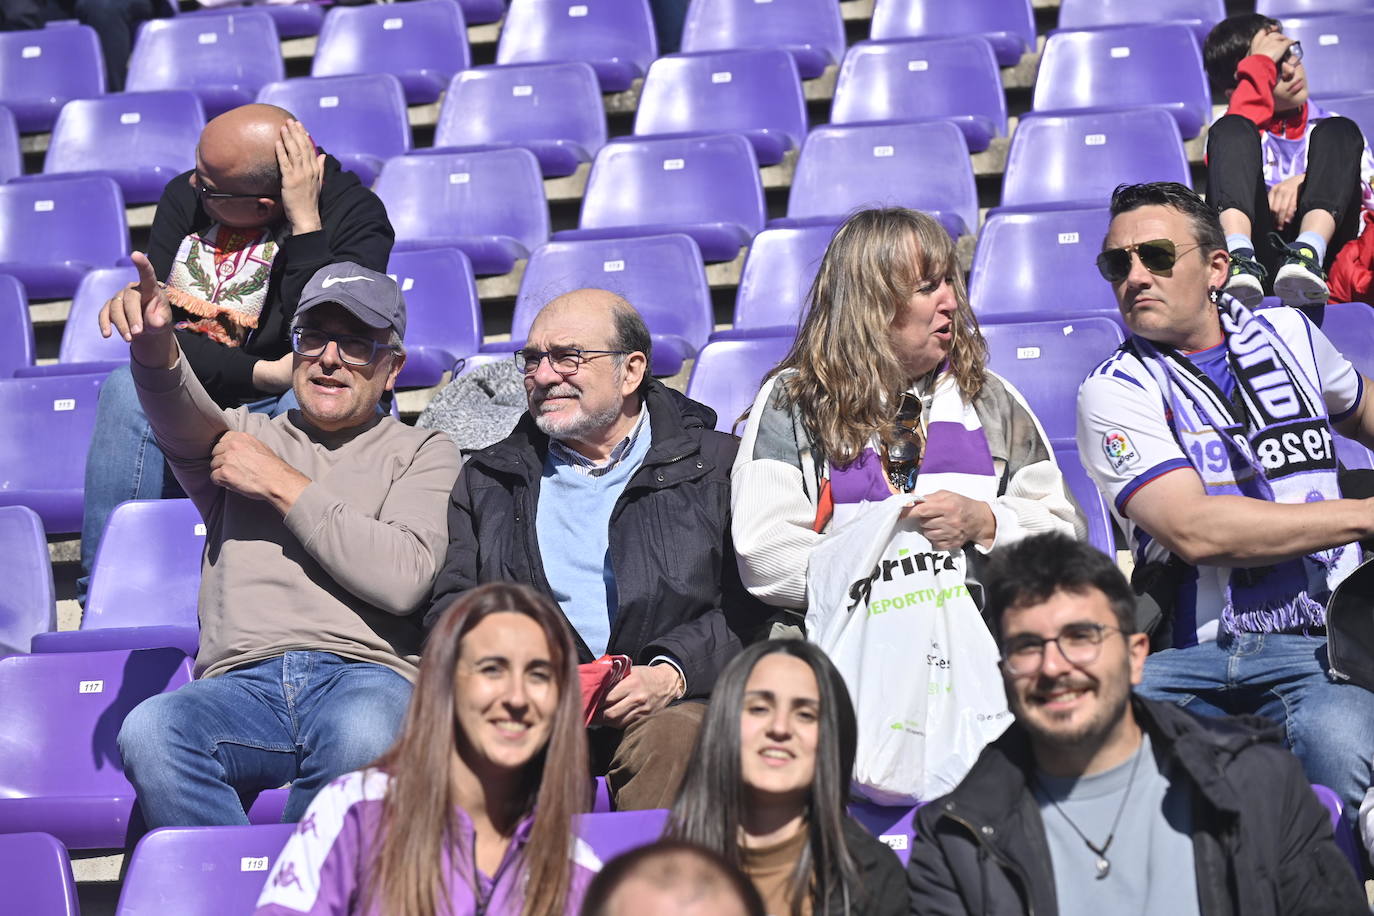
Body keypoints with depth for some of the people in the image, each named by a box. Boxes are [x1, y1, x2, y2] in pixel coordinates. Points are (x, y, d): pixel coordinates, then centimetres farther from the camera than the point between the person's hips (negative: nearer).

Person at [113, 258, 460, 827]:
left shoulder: (423, 453, 18)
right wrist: (155, 346, -23)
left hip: (364, 676, -2)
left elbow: (403, 579, -1)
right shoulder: (246, 436, 26)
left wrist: (283, 486, 2)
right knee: (147, 731, -33)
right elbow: (184, 419, 0)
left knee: (362, 733, -40)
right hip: (242, 686, 2)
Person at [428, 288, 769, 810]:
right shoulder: (488, 478, 26)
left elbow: (748, 609, 4)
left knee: (676, 735, -37)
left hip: (660, 706, -1)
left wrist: (672, 674, -14)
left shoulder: (717, 467, 15)